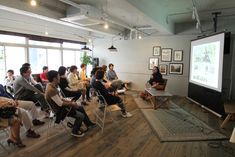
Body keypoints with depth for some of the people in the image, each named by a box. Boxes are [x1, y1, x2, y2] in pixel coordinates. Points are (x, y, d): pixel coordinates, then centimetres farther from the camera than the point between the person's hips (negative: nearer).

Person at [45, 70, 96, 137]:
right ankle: (75, 131, 12)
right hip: (59, 109, -10)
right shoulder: (51, 90, -30)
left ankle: (89, 124, 29)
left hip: (61, 105, 10)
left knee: (81, 107, 14)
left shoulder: (51, 86, 0)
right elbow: (60, 104, -27)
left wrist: (69, 101, 3)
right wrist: (71, 103, -14)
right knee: (81, 116, -11)